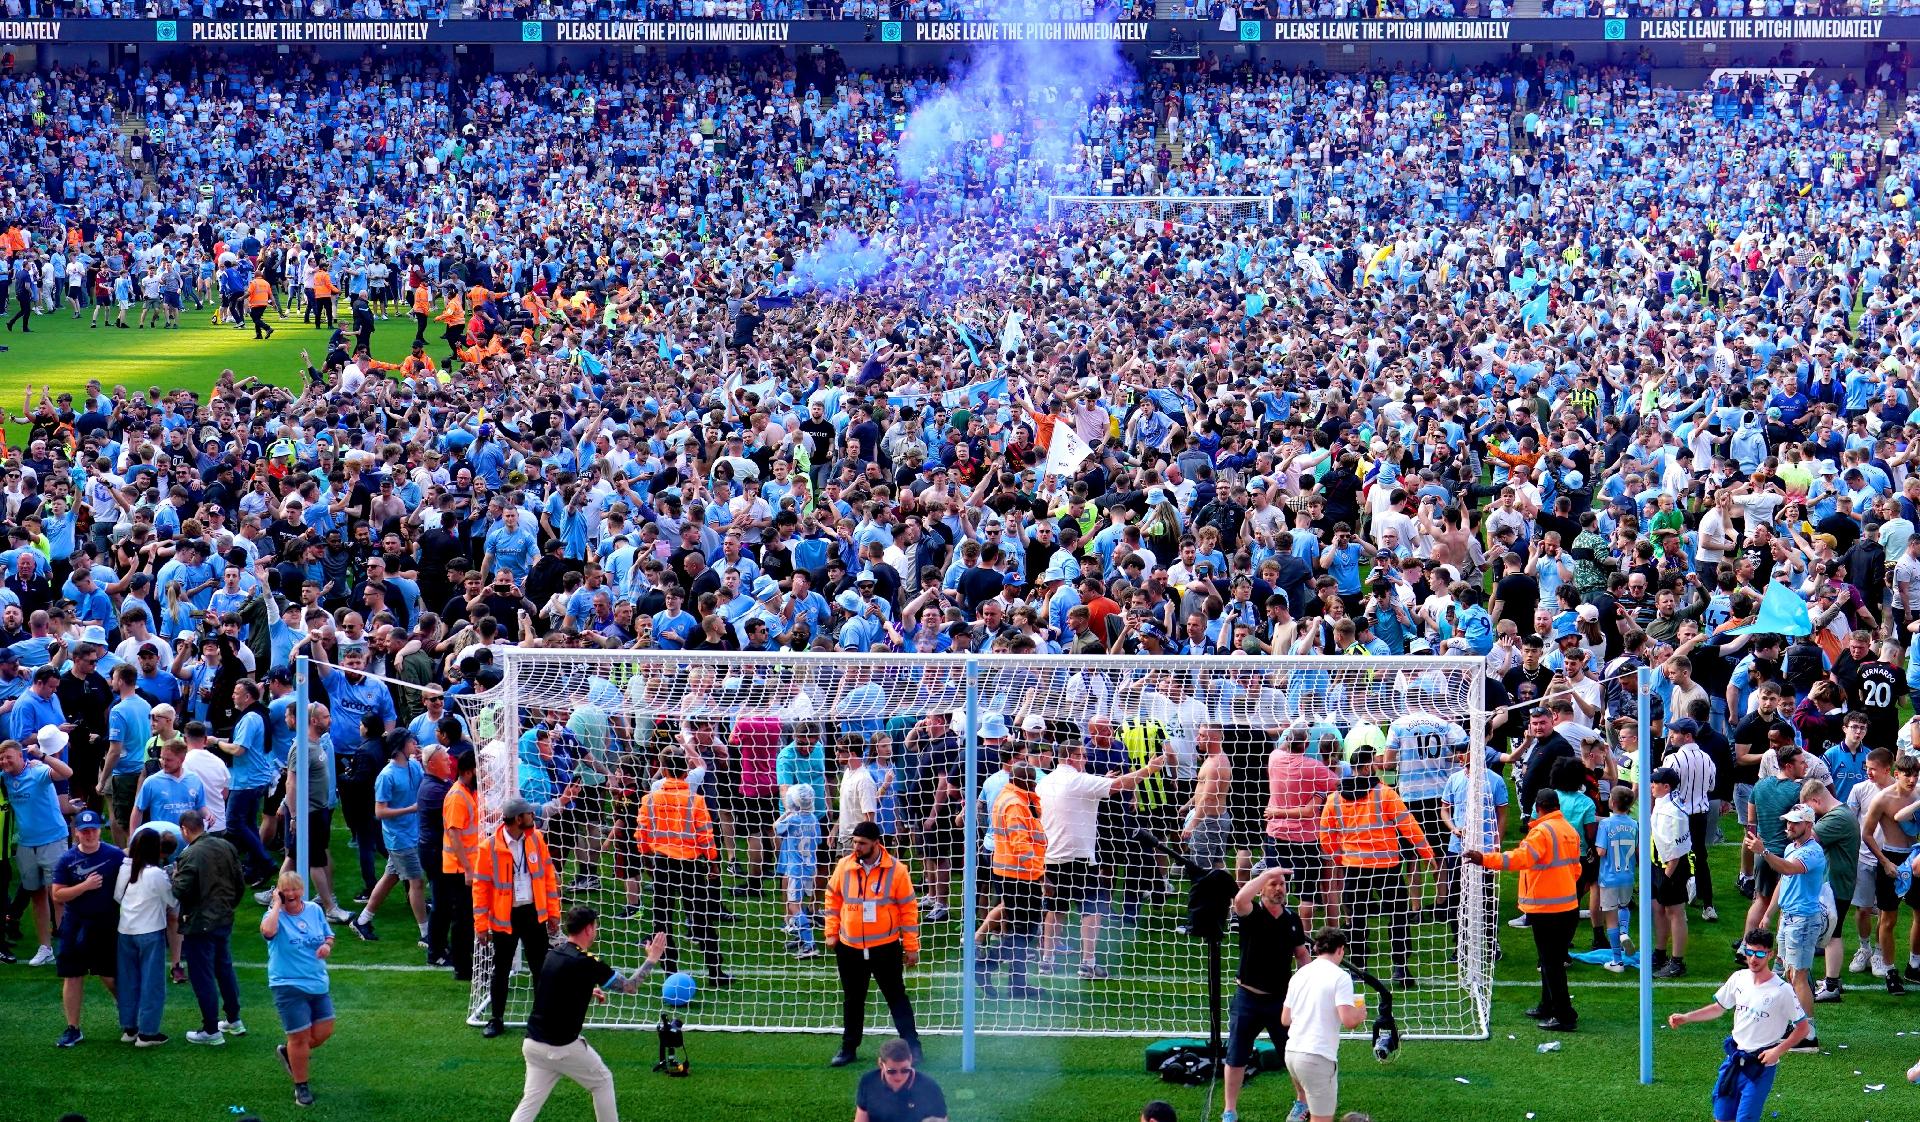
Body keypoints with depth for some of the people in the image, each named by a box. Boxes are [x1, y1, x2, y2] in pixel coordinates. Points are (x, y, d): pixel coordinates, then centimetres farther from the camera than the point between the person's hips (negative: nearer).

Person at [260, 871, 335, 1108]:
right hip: (290, 986, -6)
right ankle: (301, 1087, 15)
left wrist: (327, 945, -6)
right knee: (300, 1037, -1)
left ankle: (288, 1052, 36)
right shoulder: (276, 914, -11)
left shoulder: (315, 910, 5)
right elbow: (268, 931, -35)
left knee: (324, 1032, 9)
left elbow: (329, 935, 18)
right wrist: (277, 904, -23)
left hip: (319, 983, 6)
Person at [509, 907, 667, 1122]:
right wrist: (652, 959, 5)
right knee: (603, 1081, 17)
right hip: (562, 1047, -6)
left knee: (530, 1104, 6)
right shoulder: (585, 962, -15)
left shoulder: (553, 955, 8)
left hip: (533, 1042, 6)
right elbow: (629, 986, -6)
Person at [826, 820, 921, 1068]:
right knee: (852, 1000, 13)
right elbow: (833, 898, 12)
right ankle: (849, 1048, 24)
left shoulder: (896, 870, -9)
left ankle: (912, 1045, 10)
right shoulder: (844, 866, -2)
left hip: (885, 947, -3)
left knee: (896, 997, 3)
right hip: (849, 947, 3)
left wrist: (911, 947, -3)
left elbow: (909, 909, -4)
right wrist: (831, 932, 8)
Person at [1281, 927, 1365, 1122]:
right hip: (1317, 1058, -7)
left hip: (1292, 1052, 7)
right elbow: (1348, 1021, -17)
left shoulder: (1300, 974, 12)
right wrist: (1360, 1012, 5)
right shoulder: (1340, 976, -8)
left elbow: (1285, 1020, 16)